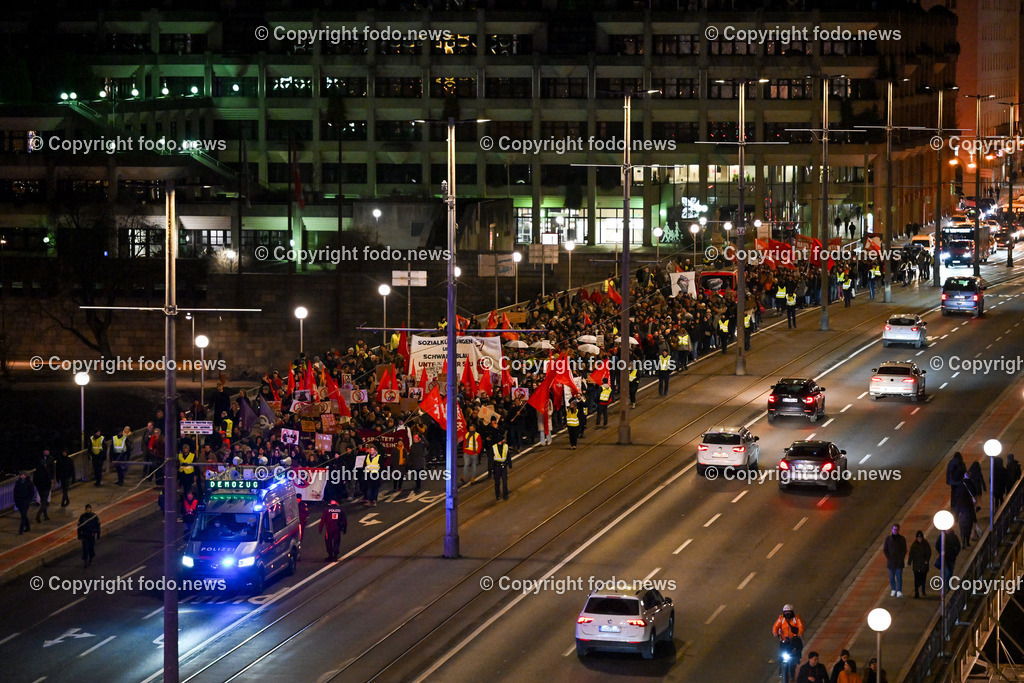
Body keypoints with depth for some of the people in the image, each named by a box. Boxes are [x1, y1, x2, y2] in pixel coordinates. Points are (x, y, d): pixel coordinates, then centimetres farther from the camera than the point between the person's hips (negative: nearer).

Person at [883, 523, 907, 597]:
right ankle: (893, 590, 16)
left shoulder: (902, 539, 4)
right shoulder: (888, 539, 5)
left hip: (899, 562, -1)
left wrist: (902, 558, -5)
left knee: (899, 577, -8)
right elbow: (884, 550, 6)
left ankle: (899, 591, -11)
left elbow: (904, 550, 6)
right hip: (891, 562, 1)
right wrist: (888, 558, -5)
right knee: (892, 576, 6)